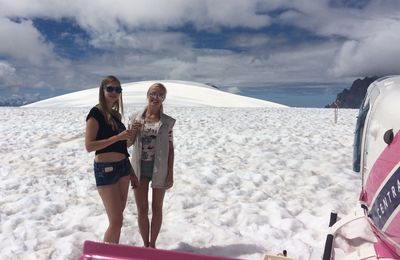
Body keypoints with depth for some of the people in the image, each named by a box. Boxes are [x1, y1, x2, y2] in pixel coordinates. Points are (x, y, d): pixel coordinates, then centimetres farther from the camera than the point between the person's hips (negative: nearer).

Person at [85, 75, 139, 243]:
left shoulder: (116, 114, 12)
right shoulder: (96, 113, -10)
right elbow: (89, 146, -18)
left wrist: (131, 171, 15)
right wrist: (119, 137, -22)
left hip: (122, 167, 7)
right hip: (105, 169, -7)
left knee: (119, 215, 15)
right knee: (116, 221, -3)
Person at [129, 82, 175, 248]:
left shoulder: (167, 122, -3)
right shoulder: (136, 118, 0)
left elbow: (170, 148, 0)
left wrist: (170, 174, -4)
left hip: (159, 169, -1)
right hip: (139, 167, 1)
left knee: (157, 208, 12)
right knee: (142, 210, 8)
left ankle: (153, 244, 32)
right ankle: (145, 244, 29)